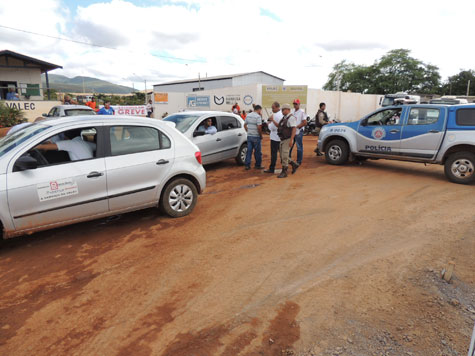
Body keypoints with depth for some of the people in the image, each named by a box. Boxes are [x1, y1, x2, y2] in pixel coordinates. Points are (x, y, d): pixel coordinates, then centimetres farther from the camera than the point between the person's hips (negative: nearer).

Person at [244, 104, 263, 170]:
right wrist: (261, 135, -9)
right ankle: (257, 165, 14)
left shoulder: (248, 115, 9)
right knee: (257, 152, 5)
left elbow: (245, 125, 15)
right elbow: (259, 127, -20)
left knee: (249, 150, 9)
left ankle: (247, 165, 9)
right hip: (256, 137, -6)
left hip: (249, 136, 6)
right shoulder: (258, 116, -14)